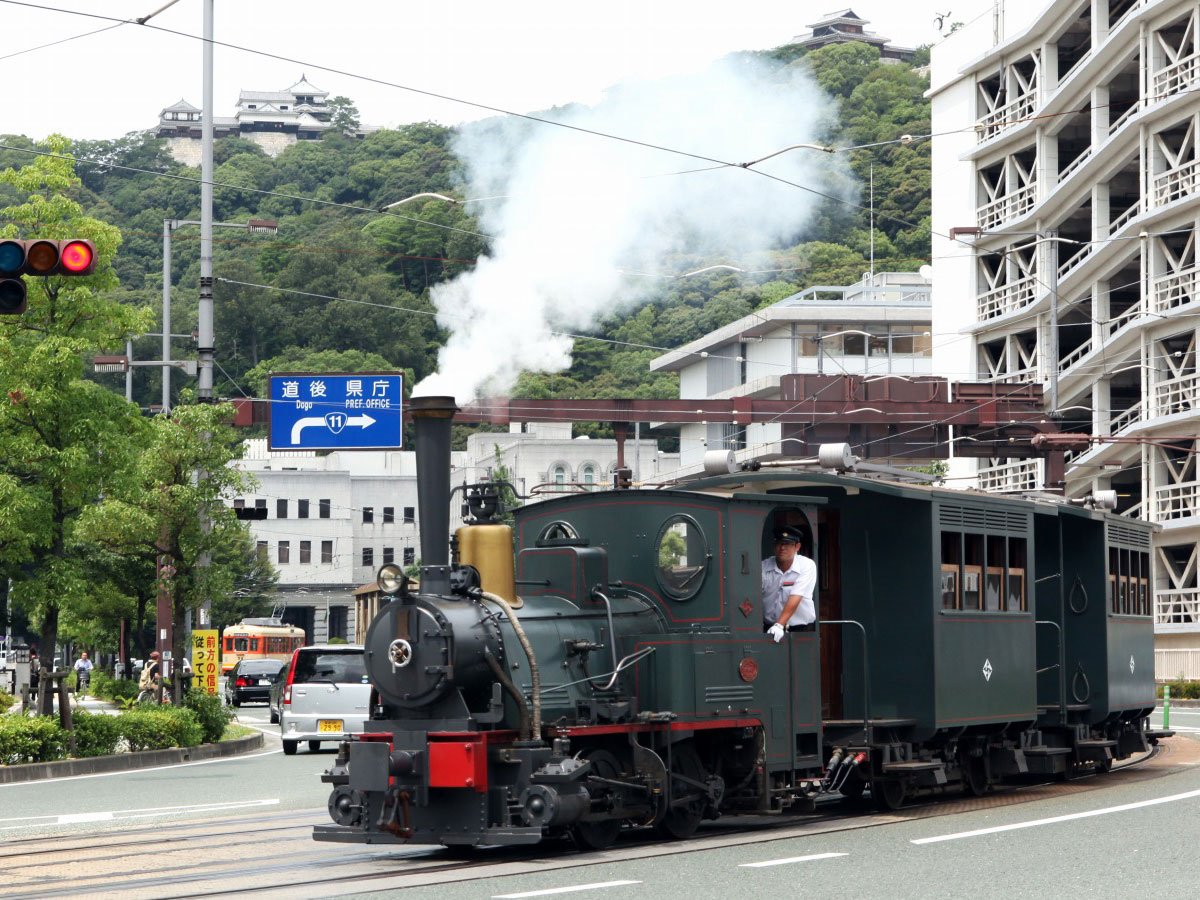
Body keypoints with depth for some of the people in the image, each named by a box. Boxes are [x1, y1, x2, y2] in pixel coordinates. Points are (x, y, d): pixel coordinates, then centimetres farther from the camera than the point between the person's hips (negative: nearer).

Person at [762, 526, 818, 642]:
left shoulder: (807, 566, -5)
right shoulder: (763, 567, 1)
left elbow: (795, 598, -15)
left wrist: (779, 625, -26)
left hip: (800, 628, -1)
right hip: (769, 627, 1)